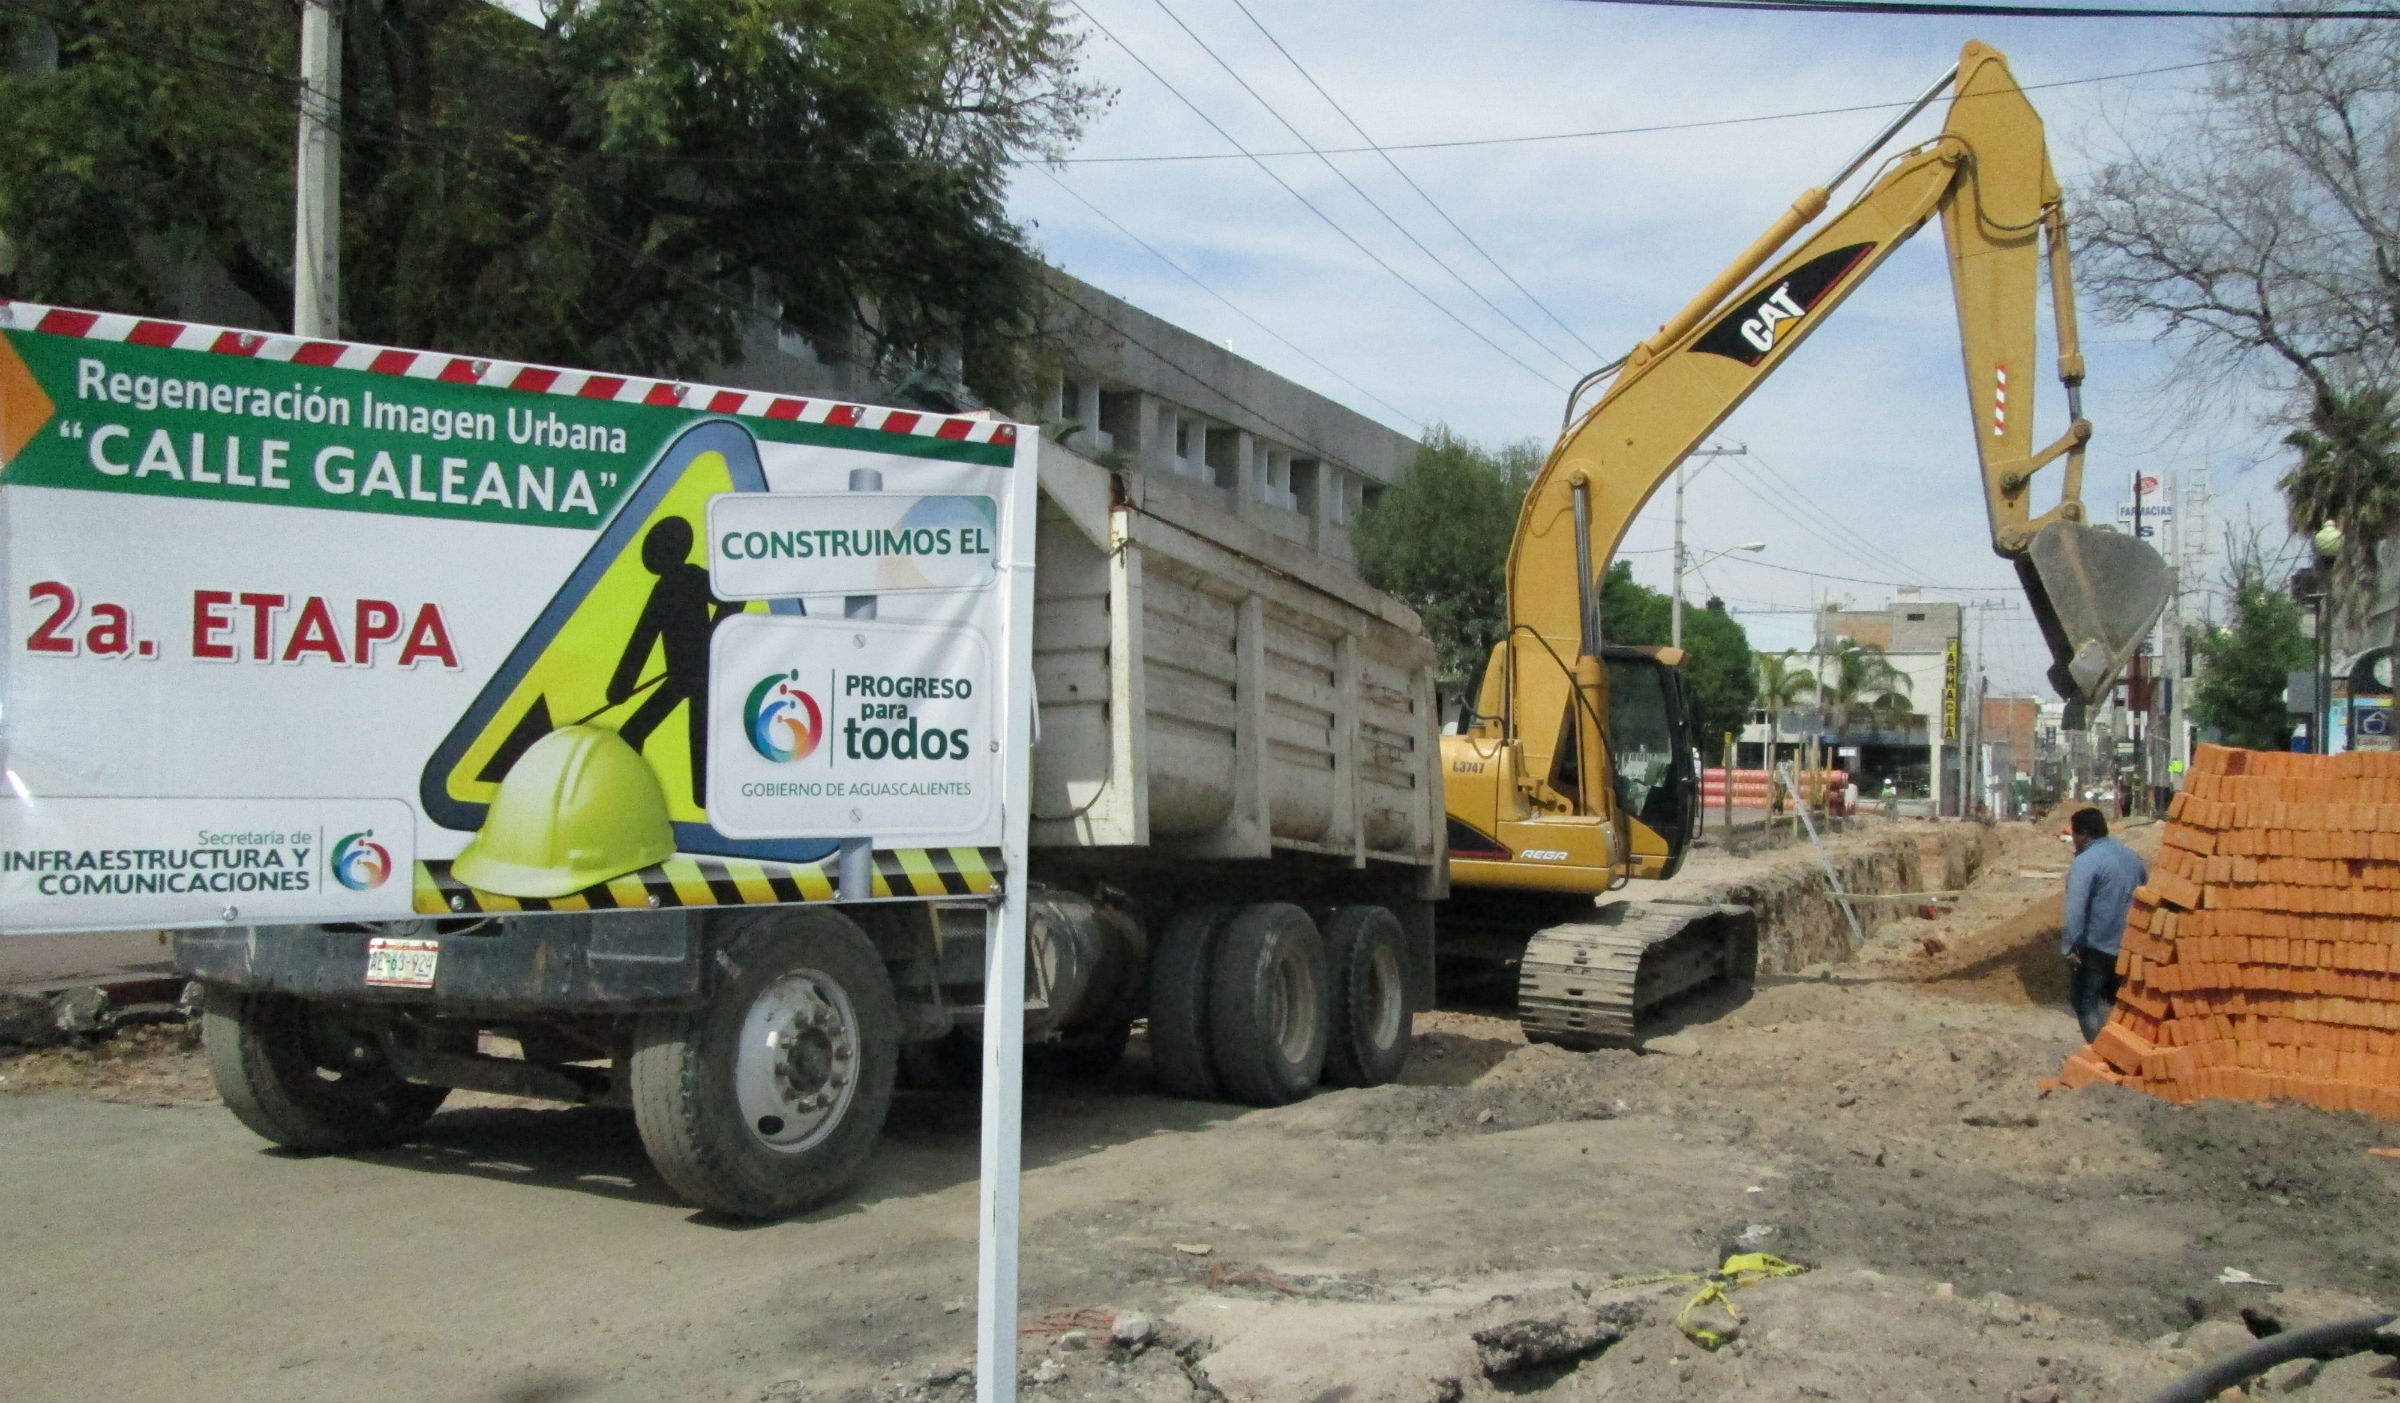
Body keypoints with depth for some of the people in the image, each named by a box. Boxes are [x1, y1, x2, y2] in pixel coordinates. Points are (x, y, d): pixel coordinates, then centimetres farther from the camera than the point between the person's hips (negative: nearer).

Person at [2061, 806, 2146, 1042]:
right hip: (2129, 945, 8)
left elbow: (2076, 909, -26)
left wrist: (2069, 946, -22)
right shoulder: (2131, 856, 10)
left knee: (2085, 999, 2)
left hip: (2096, 946, -8)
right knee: (2118, 999, 19)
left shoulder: (2086, 862, -17)